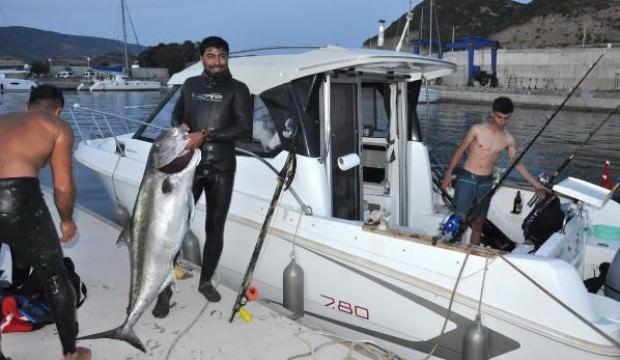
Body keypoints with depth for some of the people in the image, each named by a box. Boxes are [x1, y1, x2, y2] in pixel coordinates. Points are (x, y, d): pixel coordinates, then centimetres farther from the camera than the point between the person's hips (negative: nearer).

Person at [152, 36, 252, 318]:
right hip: (189, 165, 1)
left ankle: (205, 281, 28)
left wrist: (205, 135, -18)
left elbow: (244, 129, -10)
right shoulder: (190, 85, 13)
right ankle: (165, 289, 3)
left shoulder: (237, 89, 1)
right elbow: (176, 115, 23)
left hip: (221, 168, -1)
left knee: (215, 228, 9)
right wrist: (180, 127, -1)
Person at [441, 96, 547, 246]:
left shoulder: (508, 140, 1)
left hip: (486, 183, 3)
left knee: (478, 223, 10)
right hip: (467, 178, -3)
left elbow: (518, 164, 9)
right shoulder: (477, 130, -8)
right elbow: (460, 150, -1)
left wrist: (536, 184, 6)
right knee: (459, 218, -11)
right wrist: (448, 173, -6)